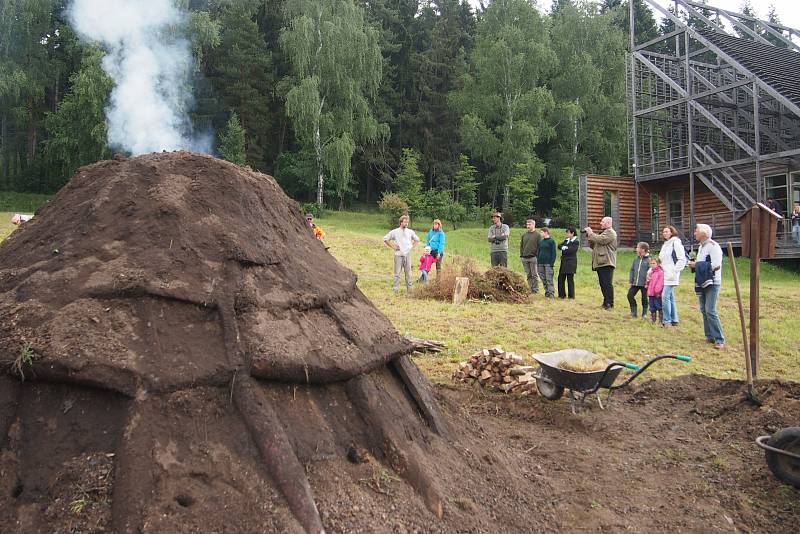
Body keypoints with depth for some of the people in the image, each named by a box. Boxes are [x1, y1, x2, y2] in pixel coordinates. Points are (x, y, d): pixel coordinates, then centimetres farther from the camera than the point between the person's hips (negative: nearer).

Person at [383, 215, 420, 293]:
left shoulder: (410, 232, 6)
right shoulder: (395, 232, -1)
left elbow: (417, 240, 22)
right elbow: (385, 239, 5)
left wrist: (412, 246, 9)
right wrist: (393, 247, 1)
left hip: (407, 255, 2)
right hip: (398, 255, -2)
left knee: (408, 272, 6)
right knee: (397, 273, -1)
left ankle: (409, 288, 14)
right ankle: (396, 289, 4)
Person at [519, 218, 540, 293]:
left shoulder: (537, 235, -2)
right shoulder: (524, 235, 14)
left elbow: (539, 247, -6)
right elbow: (521, 246, 17)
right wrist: (521, 255, 8)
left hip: (533, 258, -5)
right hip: (525, 258, 5)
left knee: (534, 275, -1)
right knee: (528, 275, 9)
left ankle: (535, 290, 3)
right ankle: (531, 289, 14)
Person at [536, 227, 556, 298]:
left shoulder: (551, 241, -4)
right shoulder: (541, 242, 15)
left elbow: (553, 253, -7)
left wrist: (552, 263, -13)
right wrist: (538, 263, 12)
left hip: (548, 263, -7)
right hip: (541, 263, 7)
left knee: (549, 279, -8)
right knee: (543, 279, 7)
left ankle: (551, 293, -5)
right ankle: (547, 292, 14)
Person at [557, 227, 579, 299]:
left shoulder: (576, 242, -7)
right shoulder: (566, 240, 17)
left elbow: (570, 250, -18)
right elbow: (560, 246, 5)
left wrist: (564, 248, -3)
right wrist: (565, 248, -13)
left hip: (570, 263, -7)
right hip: (564, 262, 7)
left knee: (570, 279, -2)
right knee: (560, 278, 7)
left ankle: (571, 296, 6)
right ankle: (561, 294, 17)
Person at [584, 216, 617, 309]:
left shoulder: (610, 233, -5)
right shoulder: (602, 233, 26)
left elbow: (600, 240, -21)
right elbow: (593, 246, 25)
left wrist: (591, 233, -8)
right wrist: (589, 237, 7)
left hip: (606, 263, -10)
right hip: (600, 263, 10)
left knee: (607, 284, -11)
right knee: (603, 284, 12)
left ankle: (609, 303, -10)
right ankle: (606, 302, 18)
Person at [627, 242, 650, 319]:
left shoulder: (649, 260, -11)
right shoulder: (636, 259, 8)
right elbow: (632, 270, 13)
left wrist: (648, 283, -17)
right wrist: (630, 281, 9)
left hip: (644, 283, -6)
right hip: (635, 283, 6)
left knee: (644, 298, 6)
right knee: (630, 295, 2)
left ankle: (644, 314, 20)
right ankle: (634, 312, 15)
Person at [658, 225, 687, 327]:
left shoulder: (676, 243, -7)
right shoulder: (665, 245, 19)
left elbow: (682, 260, -12)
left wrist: (674, 272, -15)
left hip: (671, 276, -9)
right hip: (664, 275, 9)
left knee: (665, 297, -13)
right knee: (670, 298, 12)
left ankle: (667, 321, -8)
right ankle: (674, 320, 18)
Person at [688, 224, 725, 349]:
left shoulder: (713, 246, -13)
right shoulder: (701, 247, 16)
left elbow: (716, 265, -21)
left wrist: (696, 265, -16)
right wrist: (694, 265, 5)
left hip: (712, 283, -9)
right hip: (702, 282, 9)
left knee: (710, 311, -14)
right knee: (704, 310, 9)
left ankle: (720, 340, -9)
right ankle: (710, 336, 16)